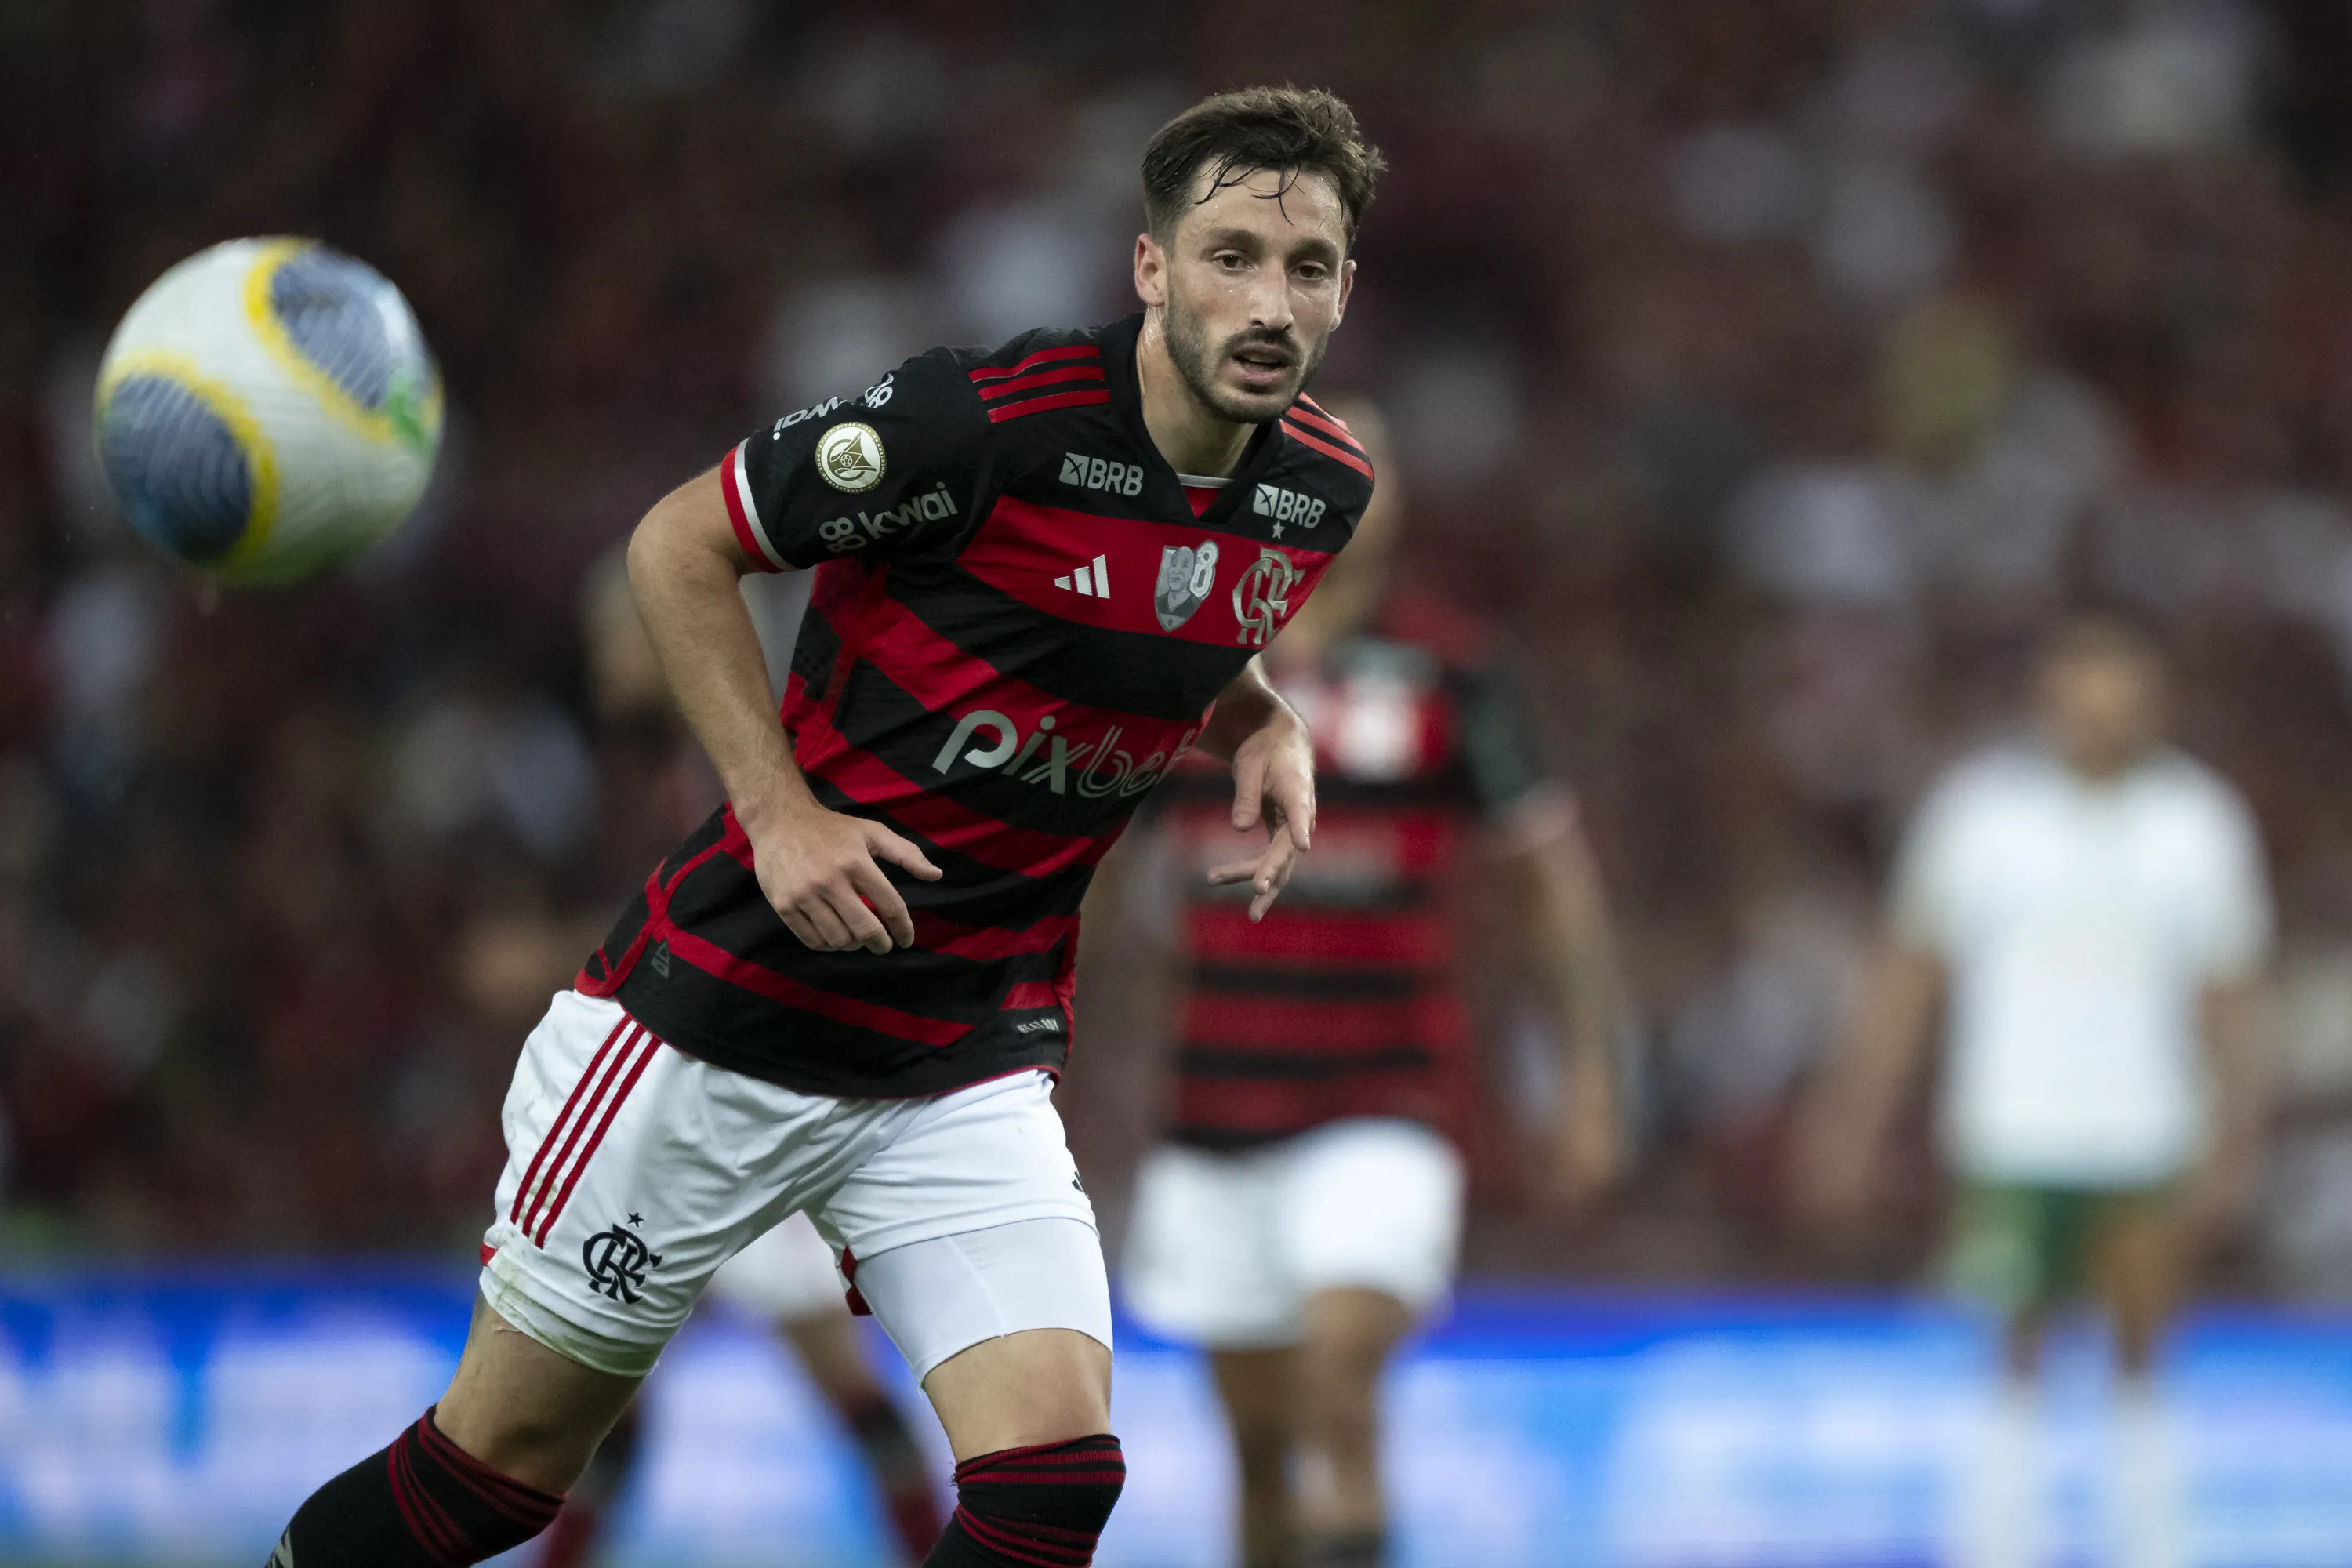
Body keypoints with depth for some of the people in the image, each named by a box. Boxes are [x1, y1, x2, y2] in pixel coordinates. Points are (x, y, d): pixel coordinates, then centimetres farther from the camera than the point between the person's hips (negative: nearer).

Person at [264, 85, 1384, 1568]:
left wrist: (1267, 726, 0)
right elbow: (678, 546, -9)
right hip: (727, 1010, -4)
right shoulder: (993, 417, -20)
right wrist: (780, 811, -18)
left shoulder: (1323, 487, -1)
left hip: (970, 1067, 5)